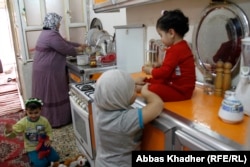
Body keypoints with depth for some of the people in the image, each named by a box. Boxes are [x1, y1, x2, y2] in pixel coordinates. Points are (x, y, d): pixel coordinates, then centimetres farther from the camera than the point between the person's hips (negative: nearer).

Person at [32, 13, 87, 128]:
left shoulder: (48, 33, 15)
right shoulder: (52, 35, -20)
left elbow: (65, 43, 20)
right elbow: (66, 49, -17)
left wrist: (79, 45, 18)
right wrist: (78, 49, 1)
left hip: (45, 70, 11)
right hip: (48, 72, -11)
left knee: (47, 96, 17)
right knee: (53, 96, 1)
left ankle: (46, 119, 29)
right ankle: (55, 121, 14)